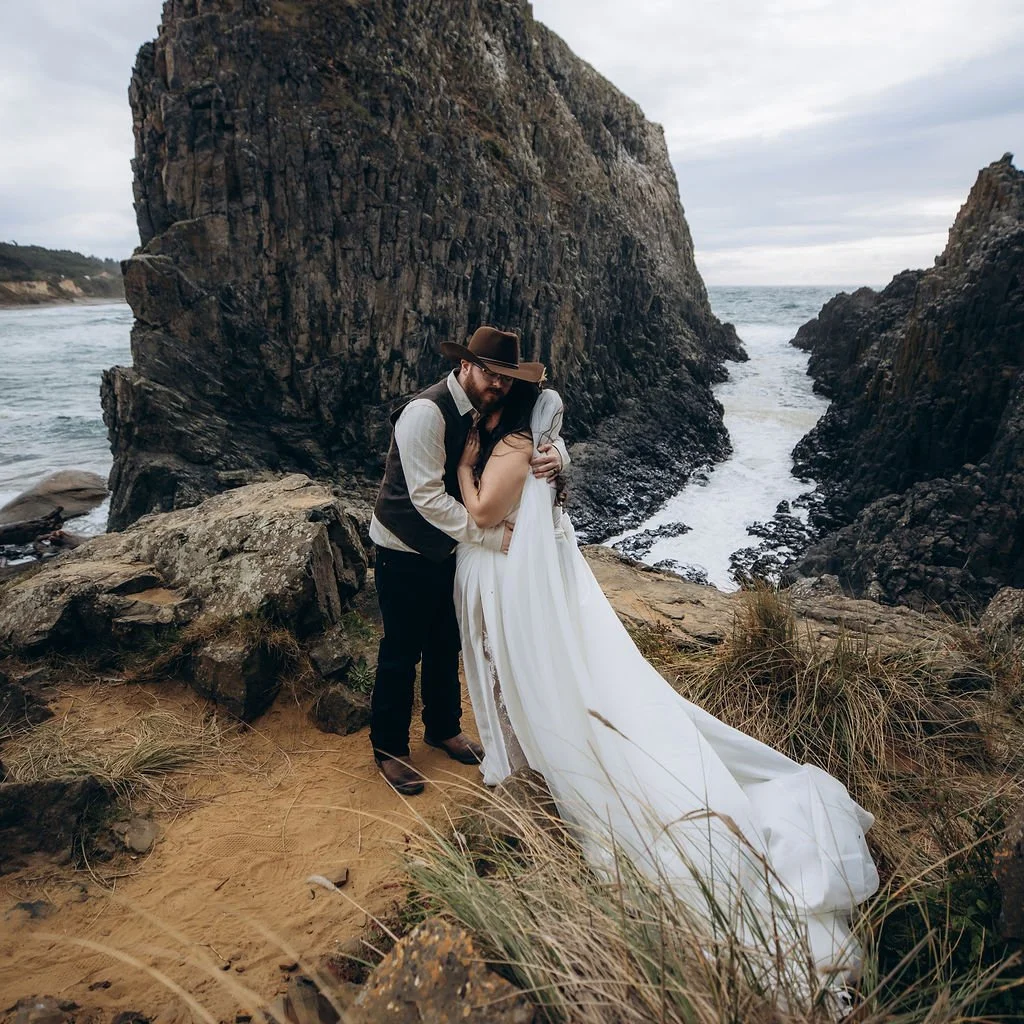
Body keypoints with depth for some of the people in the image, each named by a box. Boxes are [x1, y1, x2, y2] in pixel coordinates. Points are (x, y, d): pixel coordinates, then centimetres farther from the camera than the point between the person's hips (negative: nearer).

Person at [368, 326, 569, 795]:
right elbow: (427, 497, -30)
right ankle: (388, 749, 28)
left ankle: (443, 728, 43)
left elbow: (548, 435, 4)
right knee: (401, 652, 6)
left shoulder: (490, 411, -3)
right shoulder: (426, 412, -26)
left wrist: (554, 452, -22)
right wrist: (491, 536, -29)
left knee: (446, 645, 21)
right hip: (405, 550, -7)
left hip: (449, 546, 7)